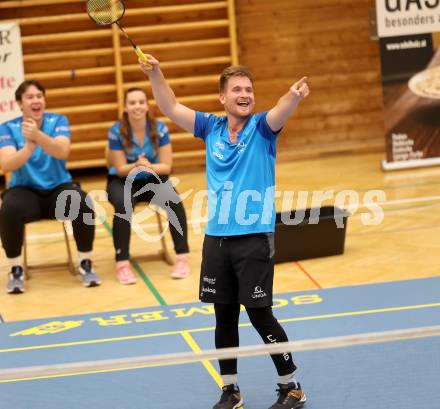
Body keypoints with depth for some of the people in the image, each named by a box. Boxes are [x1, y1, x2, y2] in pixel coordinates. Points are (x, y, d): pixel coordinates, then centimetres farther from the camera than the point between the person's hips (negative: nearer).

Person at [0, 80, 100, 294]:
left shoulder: (58, 121, -2)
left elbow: (62, 152, -21)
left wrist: (37, 136, -39)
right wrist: (29, 146, -36)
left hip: (58, 188, 1)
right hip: (25, 190, -1)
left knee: (83, 204, -30)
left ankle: (85, 264, -10)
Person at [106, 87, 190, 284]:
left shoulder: (159, 128, -12)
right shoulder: (116, 131, -16)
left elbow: (166, 166, -11)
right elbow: (121, 169, -13)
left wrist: (148, 166, -32)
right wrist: (137, 166, -35)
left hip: (153, 179, 2)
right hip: (123, 180, -1)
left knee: (174, 201, -28)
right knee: (123, 205, -35)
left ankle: (182, 257, -16)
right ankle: (122, 263, -28)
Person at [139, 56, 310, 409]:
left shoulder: (262, 127, -4)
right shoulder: (212, 128, 8)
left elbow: (280, 112, -25)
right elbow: (171, 108, 8)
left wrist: (294, 96, -47)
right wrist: (156, 74, -8)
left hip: (254, 238, -4)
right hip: (216, 238, 4)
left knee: (261, 316, -3)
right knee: (224, 317, 11)